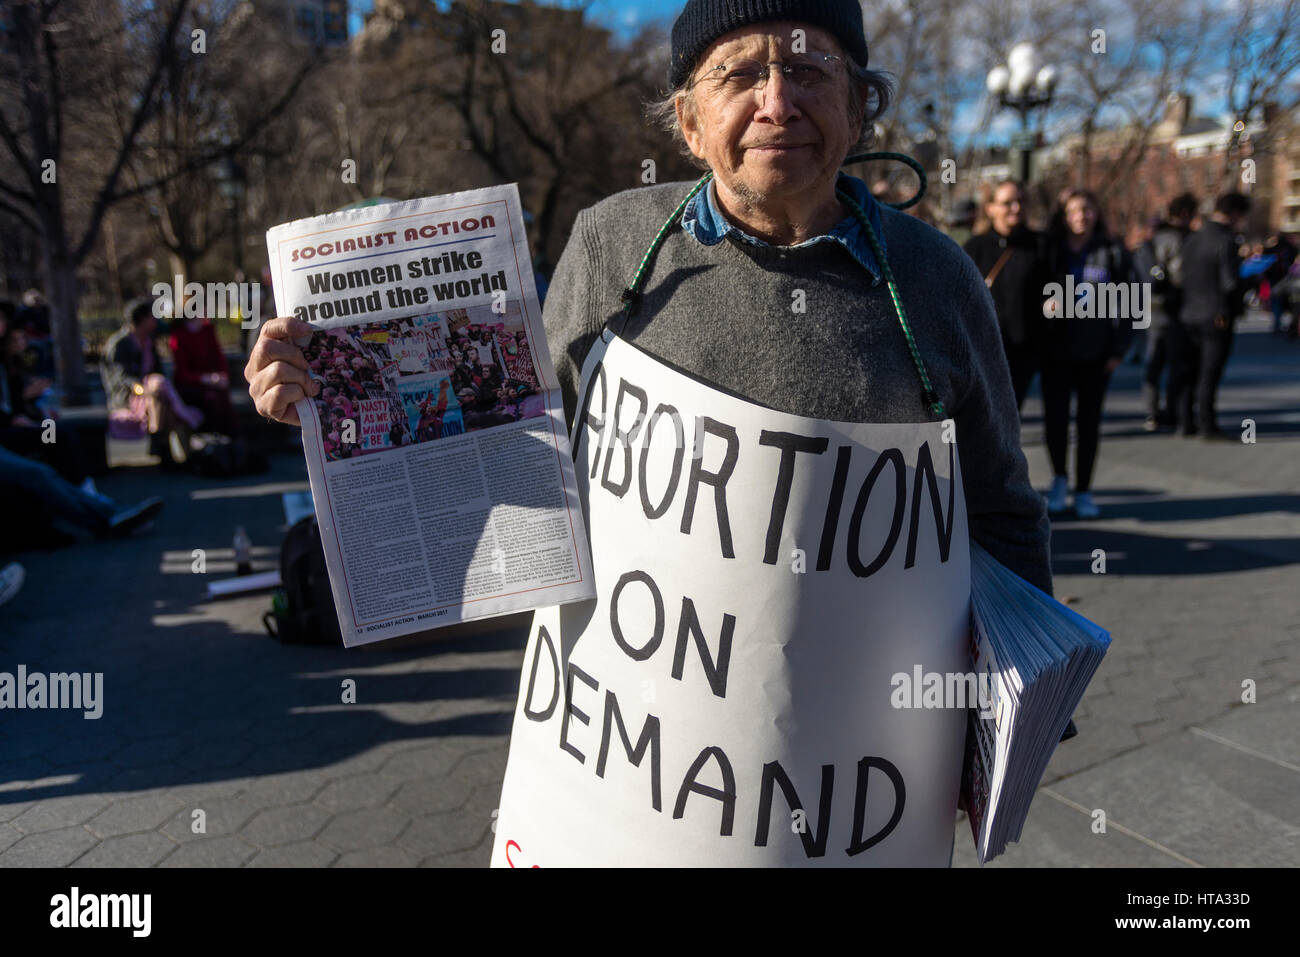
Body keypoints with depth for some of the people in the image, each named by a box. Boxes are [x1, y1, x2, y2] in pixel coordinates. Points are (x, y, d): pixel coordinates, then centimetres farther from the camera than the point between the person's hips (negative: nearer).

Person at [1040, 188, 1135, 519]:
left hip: (1095, 352, 0)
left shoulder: (1113, 253, 3)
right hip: (1055, 348, 0)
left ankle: (1083, 491, 18)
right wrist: (1044, 303, -17)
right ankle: (1059, 477, 19)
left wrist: (1118, 349, -2)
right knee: (1055, 417, -7)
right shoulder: (1048, 250, 3)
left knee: (1089, 421, 6)